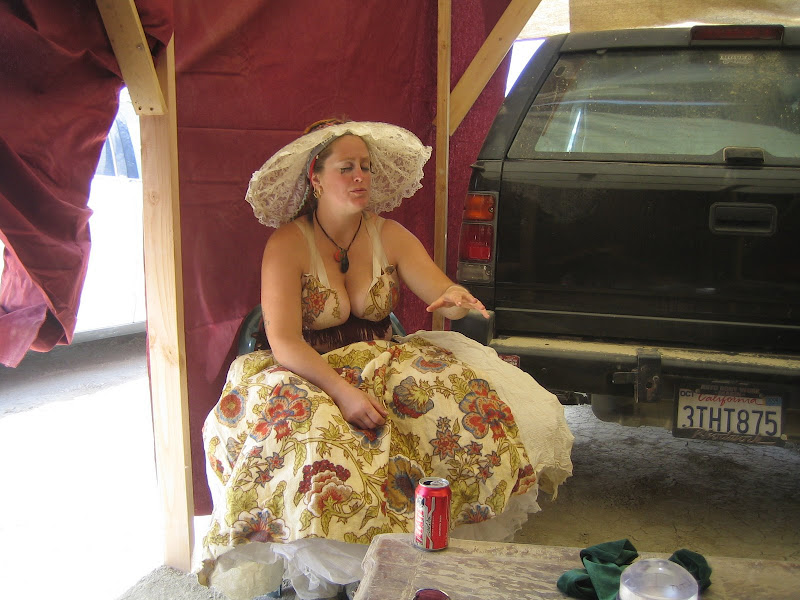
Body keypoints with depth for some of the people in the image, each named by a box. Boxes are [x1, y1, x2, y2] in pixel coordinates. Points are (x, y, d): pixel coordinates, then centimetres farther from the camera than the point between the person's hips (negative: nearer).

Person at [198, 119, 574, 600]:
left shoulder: (390, 236, 4)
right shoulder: (288, 244, -9)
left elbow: (443, 293, -4)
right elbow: (284, 343, -17)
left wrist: (456, 299, -30)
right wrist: (343, 391, -30)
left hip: (384, 367, 4)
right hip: (311, 375, -3)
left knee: (466, 397, -22)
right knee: (307, 429, -36)